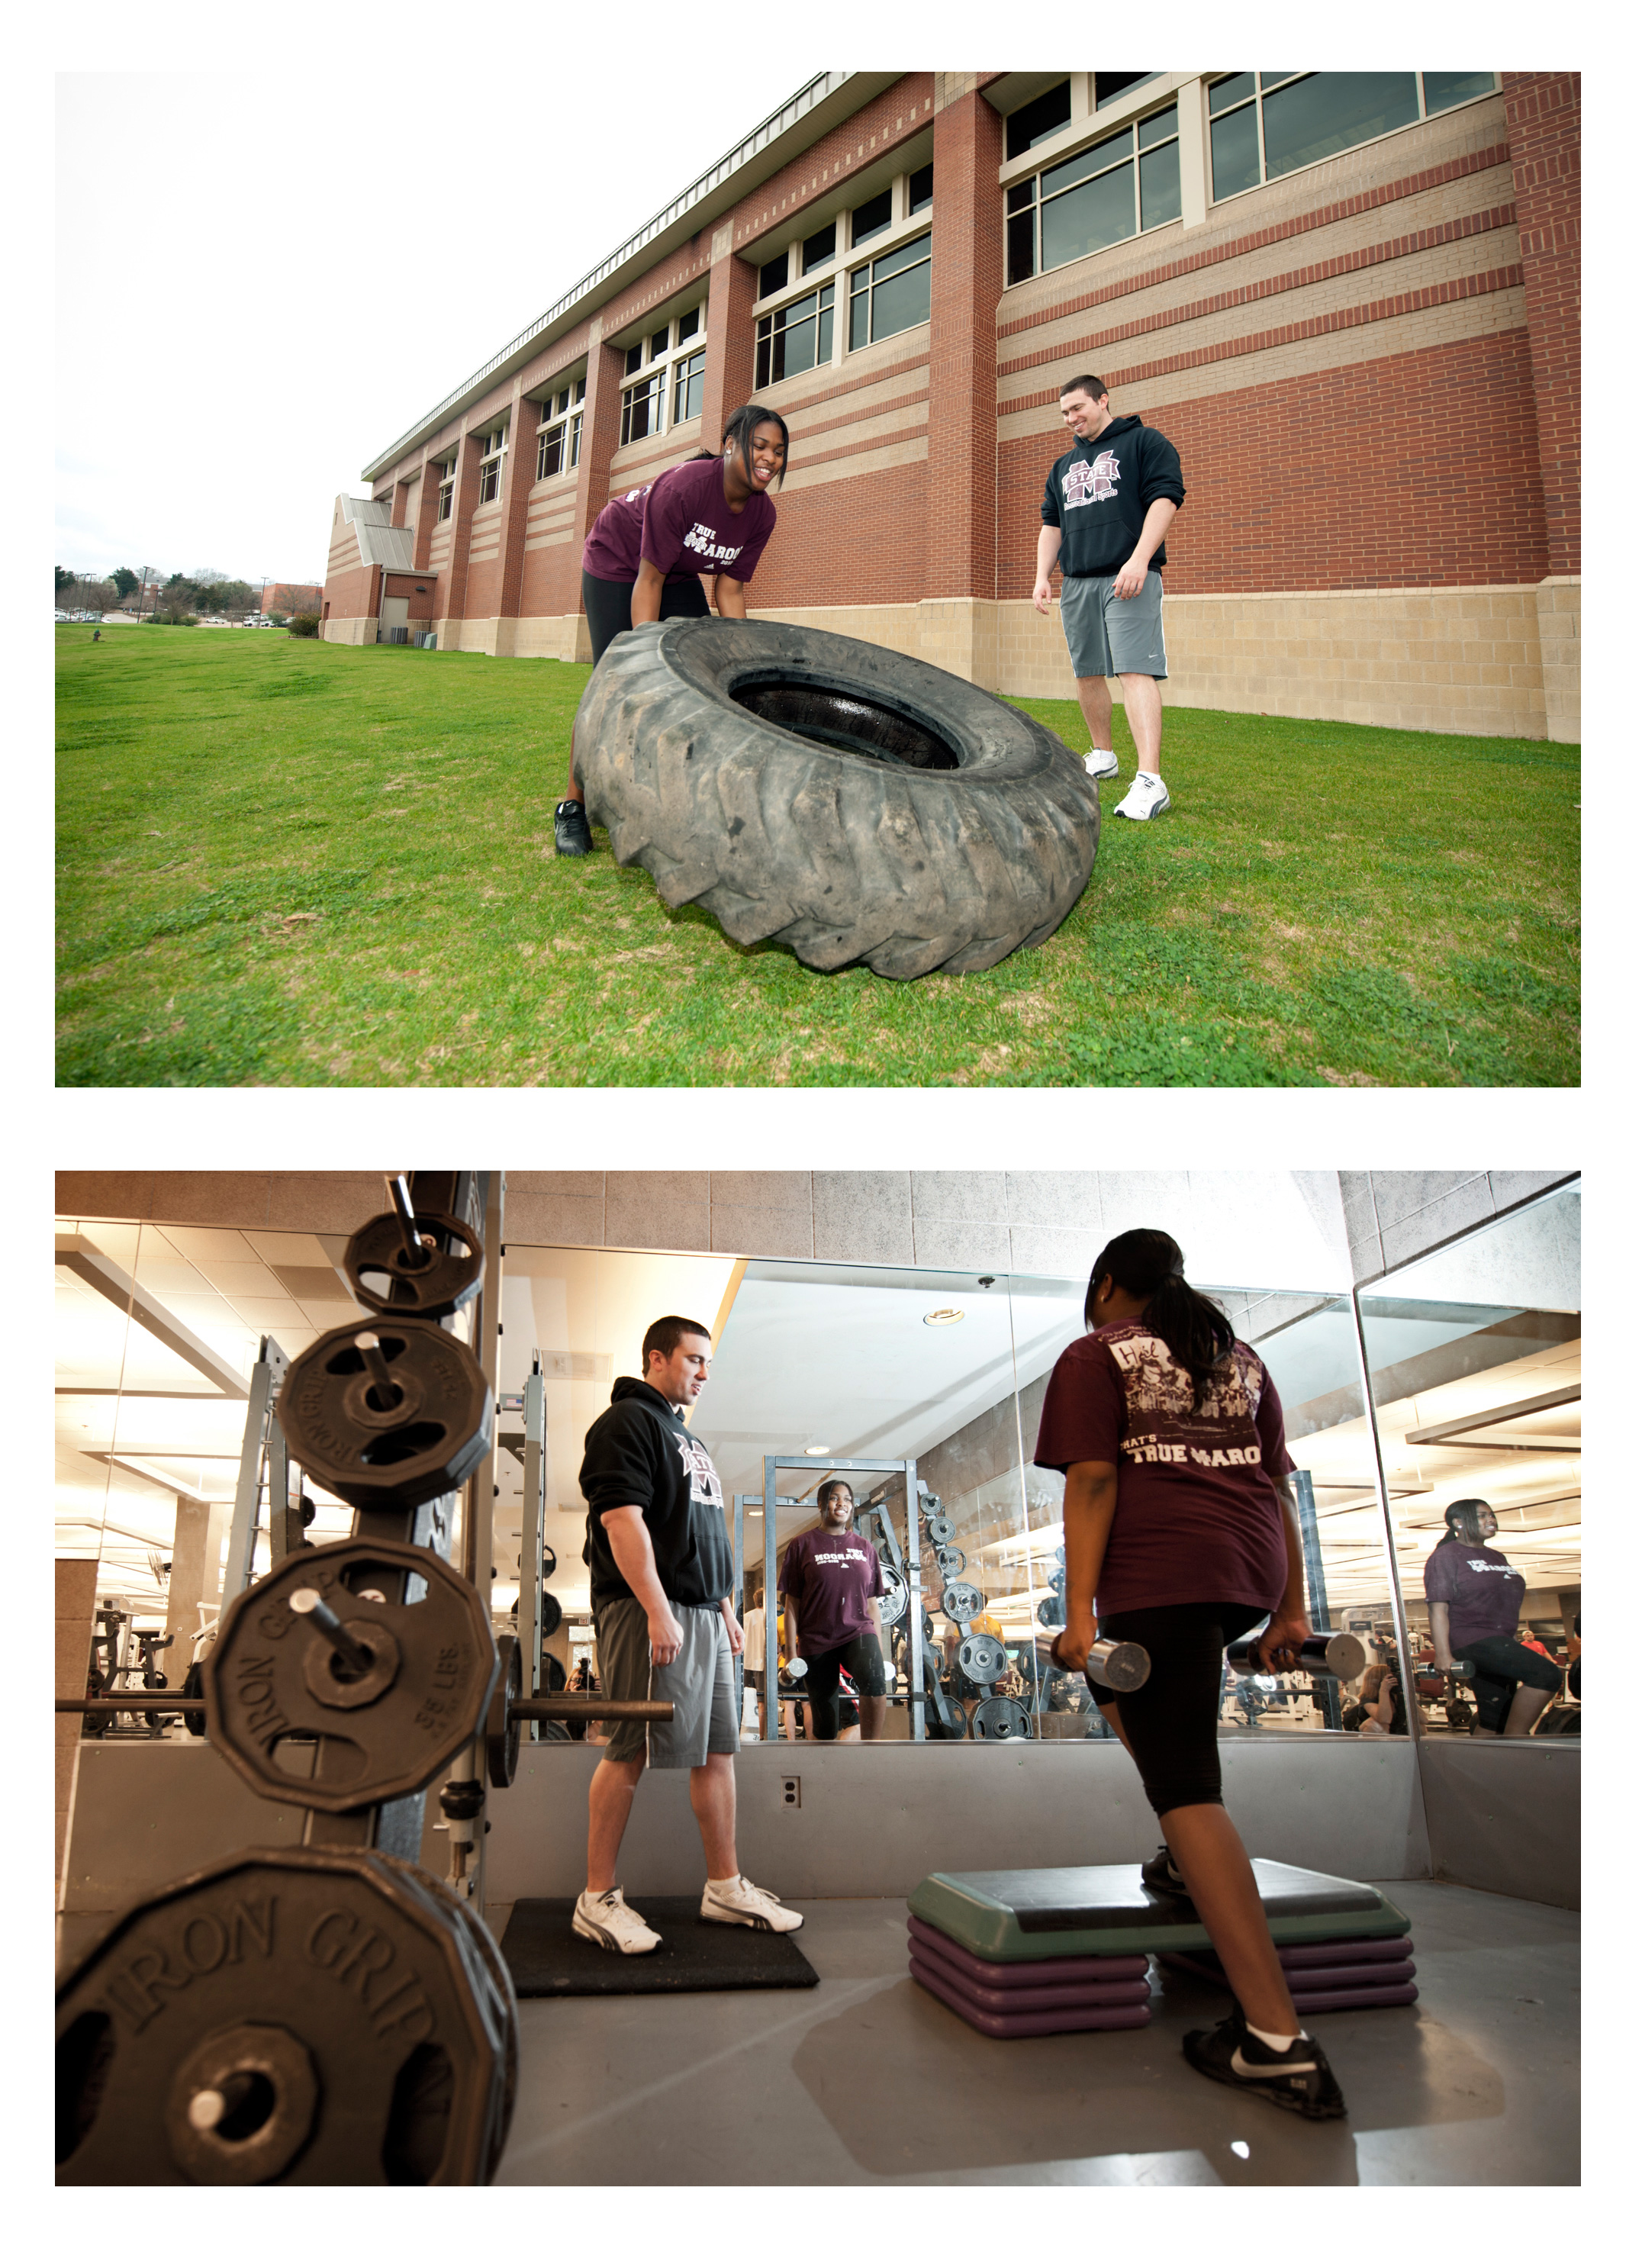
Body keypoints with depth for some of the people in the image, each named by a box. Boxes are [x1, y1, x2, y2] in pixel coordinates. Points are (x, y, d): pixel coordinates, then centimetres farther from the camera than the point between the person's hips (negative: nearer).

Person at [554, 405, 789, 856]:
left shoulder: (762, 515, -15)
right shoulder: (683, 487, -34)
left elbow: (730, 589, -7)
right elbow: (648, 580, -31)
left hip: (679, 573, 7)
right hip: (616, 562, -6)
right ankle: (572, 806, -7)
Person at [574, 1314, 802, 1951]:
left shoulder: (687, 1438, 23)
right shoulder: (626, 1421, -5)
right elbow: (623, 1518, -16)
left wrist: (727, 1610, 21)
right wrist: (657, 1611, -22)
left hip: (704, 1614, 9)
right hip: (650, 1611, -9)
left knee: (716, 1750, 10)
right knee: (631, 1752, -5)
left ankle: (726, 1888, 18)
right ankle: (597, 1899, 5)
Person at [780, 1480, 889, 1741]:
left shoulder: (864, 1548, 12)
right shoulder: (803, 1545, 4)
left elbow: (872, 1603, 14)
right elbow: (791, 1602, 1)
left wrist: (880, 1650, 10)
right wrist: (791, 1651, -5)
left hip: (858, 1632, 1)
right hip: (816, 1640, -1)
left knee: (874, 1680, -31)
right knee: (825, 1724, 2)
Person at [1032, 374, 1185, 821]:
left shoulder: (1144, 442, 5)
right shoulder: (1064, 465, 24)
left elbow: (1165, 499, -6)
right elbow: (1052, 525, 25)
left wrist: (1139, 559, -19)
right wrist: (1042, 577, 11)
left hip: (1129, 579, -7)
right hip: (1076, 583, 7)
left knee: (1135, 671, -18)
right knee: (1087, 674, 8)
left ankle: (1150, 780, -27)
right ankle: (1102, 757, 24)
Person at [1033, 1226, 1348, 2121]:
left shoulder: (1095, 1356, 3)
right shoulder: (1238, 1357, 20)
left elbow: (1092, 1481, -8)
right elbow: (1278, 1486, 16)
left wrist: (1079, 1611, -11)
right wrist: (1291, 1609, 17)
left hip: (1158, 1570, -7)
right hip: (1251, 1570, 7)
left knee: (1185, 1786, -7)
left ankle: (1278, 2041, -13)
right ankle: (1186, 1857, 25)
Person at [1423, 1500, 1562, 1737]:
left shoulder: (1497, 1557, 21)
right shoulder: (1446, 1556, -4)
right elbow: (1438, 1608, -12)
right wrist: (1443, 1655, -21)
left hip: (1501, 1642, 9)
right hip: (1471, 1638, -8)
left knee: (1495, 1719, 4)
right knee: (1547, 1675, -22)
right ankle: (1514, 1744, -18)